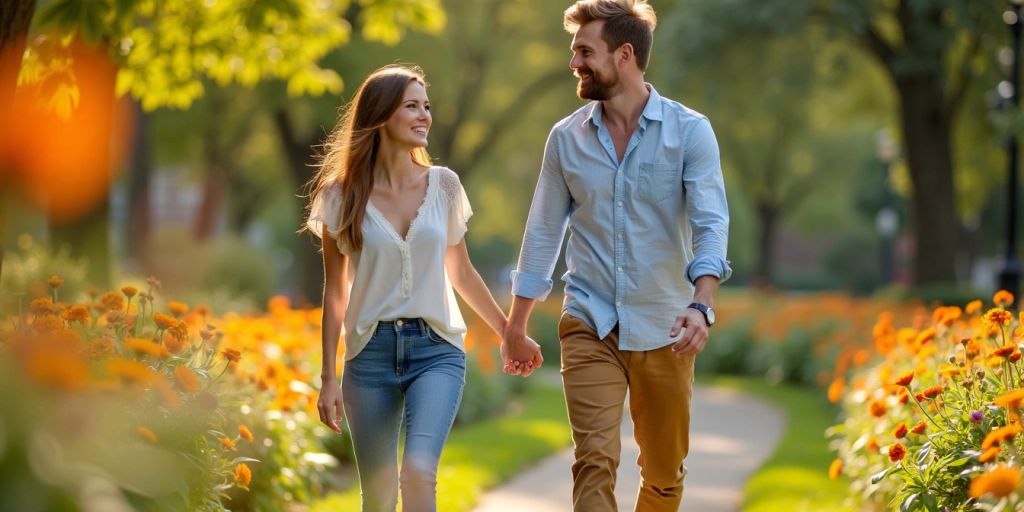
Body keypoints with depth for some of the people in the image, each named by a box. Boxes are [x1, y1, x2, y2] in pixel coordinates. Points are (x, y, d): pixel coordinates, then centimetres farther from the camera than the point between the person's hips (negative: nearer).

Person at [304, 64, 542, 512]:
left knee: (419, 470, -23)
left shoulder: (443, 185, 4)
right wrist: (328, 377, 1)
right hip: (370, 352, 0)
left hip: (436, 349, 0)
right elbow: (335, 292, 4)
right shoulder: (342, 194, -1)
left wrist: (508, 332, 21)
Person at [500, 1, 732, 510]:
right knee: (595, 461, -13)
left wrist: (701, 305, -32)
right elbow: (543, 234, 11)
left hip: (664, 330, -1)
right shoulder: (566, 138, 4)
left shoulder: (689, 131, -5)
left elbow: (711, 224, -15)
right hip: (589, 327, 1)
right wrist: (516, 326, 13)